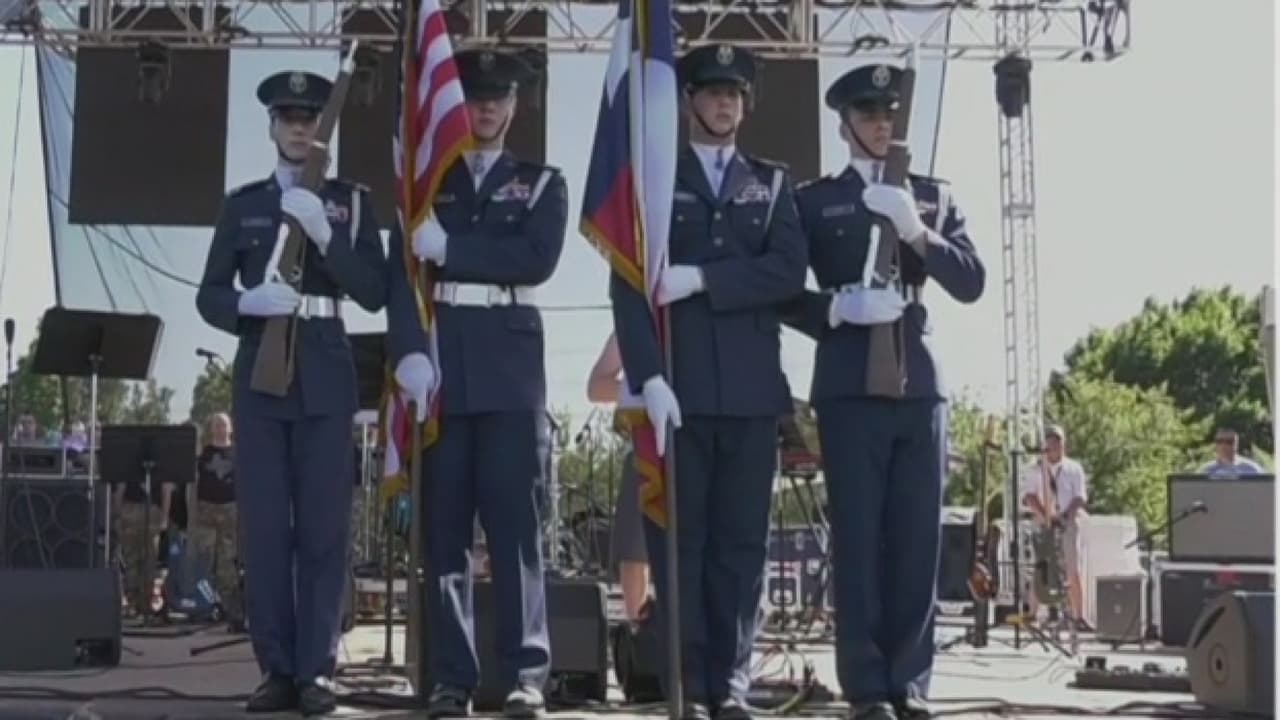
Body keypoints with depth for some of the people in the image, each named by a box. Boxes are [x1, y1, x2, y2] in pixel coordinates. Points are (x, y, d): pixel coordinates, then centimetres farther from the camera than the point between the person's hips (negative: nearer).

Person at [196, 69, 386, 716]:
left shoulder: (352, 200, 9)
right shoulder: (241, 204, 13)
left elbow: (374, 292, -1)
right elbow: (209, 296, 9)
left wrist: (323, 233, -14)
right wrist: (249, 304, -13)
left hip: (325, 375, -1)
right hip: (260, 374, 2)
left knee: (323, 524, -5)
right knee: (263, 523, -1)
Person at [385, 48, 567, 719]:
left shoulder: (541, 182, 12)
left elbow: (537, 259, -6)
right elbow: (402, 274, 3)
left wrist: (449, 248, -10)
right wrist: (407, 352, -12)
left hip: (510, 367, -1)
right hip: (439, 366, 1)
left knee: (515, 523, -6)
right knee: (444, 528, 0)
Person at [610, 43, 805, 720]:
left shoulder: (771, 182, 16)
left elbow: (788, 270, 0)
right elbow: (628, 286, -1)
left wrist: (700, 278, -10)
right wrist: (648, 377, -13)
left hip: (752, 387, 2)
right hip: (677, 386, -2)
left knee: (741, 540, 3)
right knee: (678, 538, -2)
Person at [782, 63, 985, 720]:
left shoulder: (933, 197, 17)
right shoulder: (813, 200, 9)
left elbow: (972, 283, 6)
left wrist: (917, 232, -8)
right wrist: (836, 308, -14)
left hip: (919, 382, 3)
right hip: (850, 386, -2)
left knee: (917, 539, 0)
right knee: (858, 539, -5)